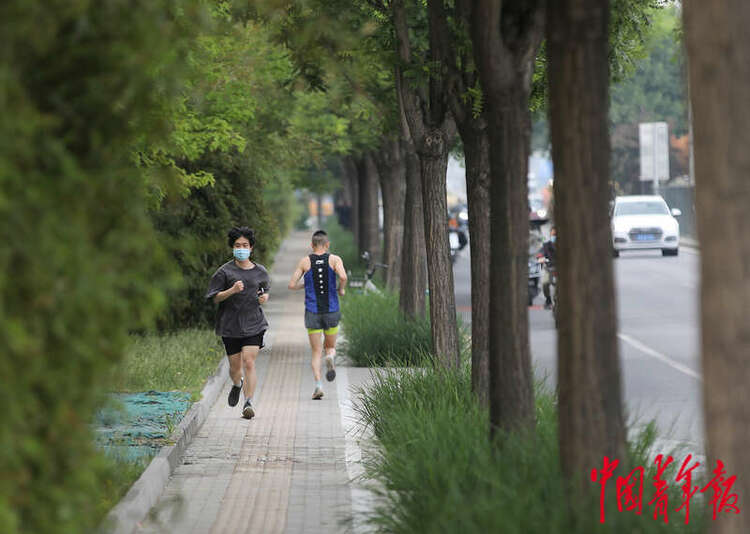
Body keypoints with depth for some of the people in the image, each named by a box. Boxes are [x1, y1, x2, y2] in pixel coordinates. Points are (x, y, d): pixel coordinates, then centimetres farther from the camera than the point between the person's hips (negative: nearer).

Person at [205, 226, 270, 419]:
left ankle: (248, 402, -16)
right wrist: (232, 290, -20)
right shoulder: (224, 271, -2)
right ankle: (237, 384, 43)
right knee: (235, 366, 8)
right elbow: (215, 298, -2)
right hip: (230, 325, 0)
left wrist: (265, 297, 2)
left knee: (249, 362, -14)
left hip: (253, 324, 0)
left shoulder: (260, 272, 8)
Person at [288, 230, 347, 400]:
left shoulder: (304, 262, 1)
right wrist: (341, 290, 1)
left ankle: (318, 385, -14)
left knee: (316, 352, 5)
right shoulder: (334, 259, -2)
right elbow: (343, 276, -19)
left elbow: (292, 285, 0)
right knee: (331, 347, 18)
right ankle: (330, 358, -19)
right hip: (331, 311, 0)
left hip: (312, 313, 0)